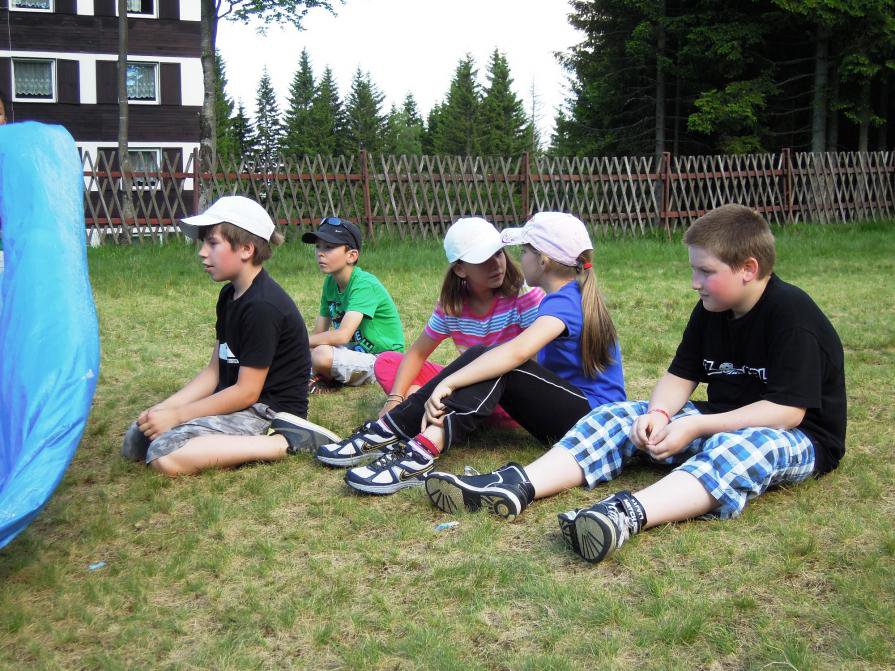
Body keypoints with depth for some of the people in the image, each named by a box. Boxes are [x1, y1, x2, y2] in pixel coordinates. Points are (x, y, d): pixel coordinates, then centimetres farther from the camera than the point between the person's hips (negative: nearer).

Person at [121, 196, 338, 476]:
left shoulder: (263, 307, -20)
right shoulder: (229, 295, 11)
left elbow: (246, 392, -20)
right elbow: (214, 371, 12)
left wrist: (176, 416, -14)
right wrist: (164, 408, -1)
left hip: (268, 410, -10)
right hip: (236, 400, 10)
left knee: (165, 455, -26)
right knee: (136, 440, 1)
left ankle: (287, 443, -17)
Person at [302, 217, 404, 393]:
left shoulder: (364, 284, -23)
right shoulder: (330, 282, 3)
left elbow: (343, 335, -33)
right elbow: (319, 332, 5)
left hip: (381, 358, -8)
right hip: (353, 350, 8)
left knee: (322, 354, -30)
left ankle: (332, 381, -1)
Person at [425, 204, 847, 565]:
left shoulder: (792, 314, -19)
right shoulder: (710, 311, 4)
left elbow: (788, 411, -24)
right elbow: (680, 375, 6)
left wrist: (696, 426, -27)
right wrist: (659, 413, -17)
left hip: (799, 438, -7)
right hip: (718, 425, 7)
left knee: (742, 447, -42)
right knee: (619, 416, -9)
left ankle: (629, 514, -65)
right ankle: (517, 486, -29)